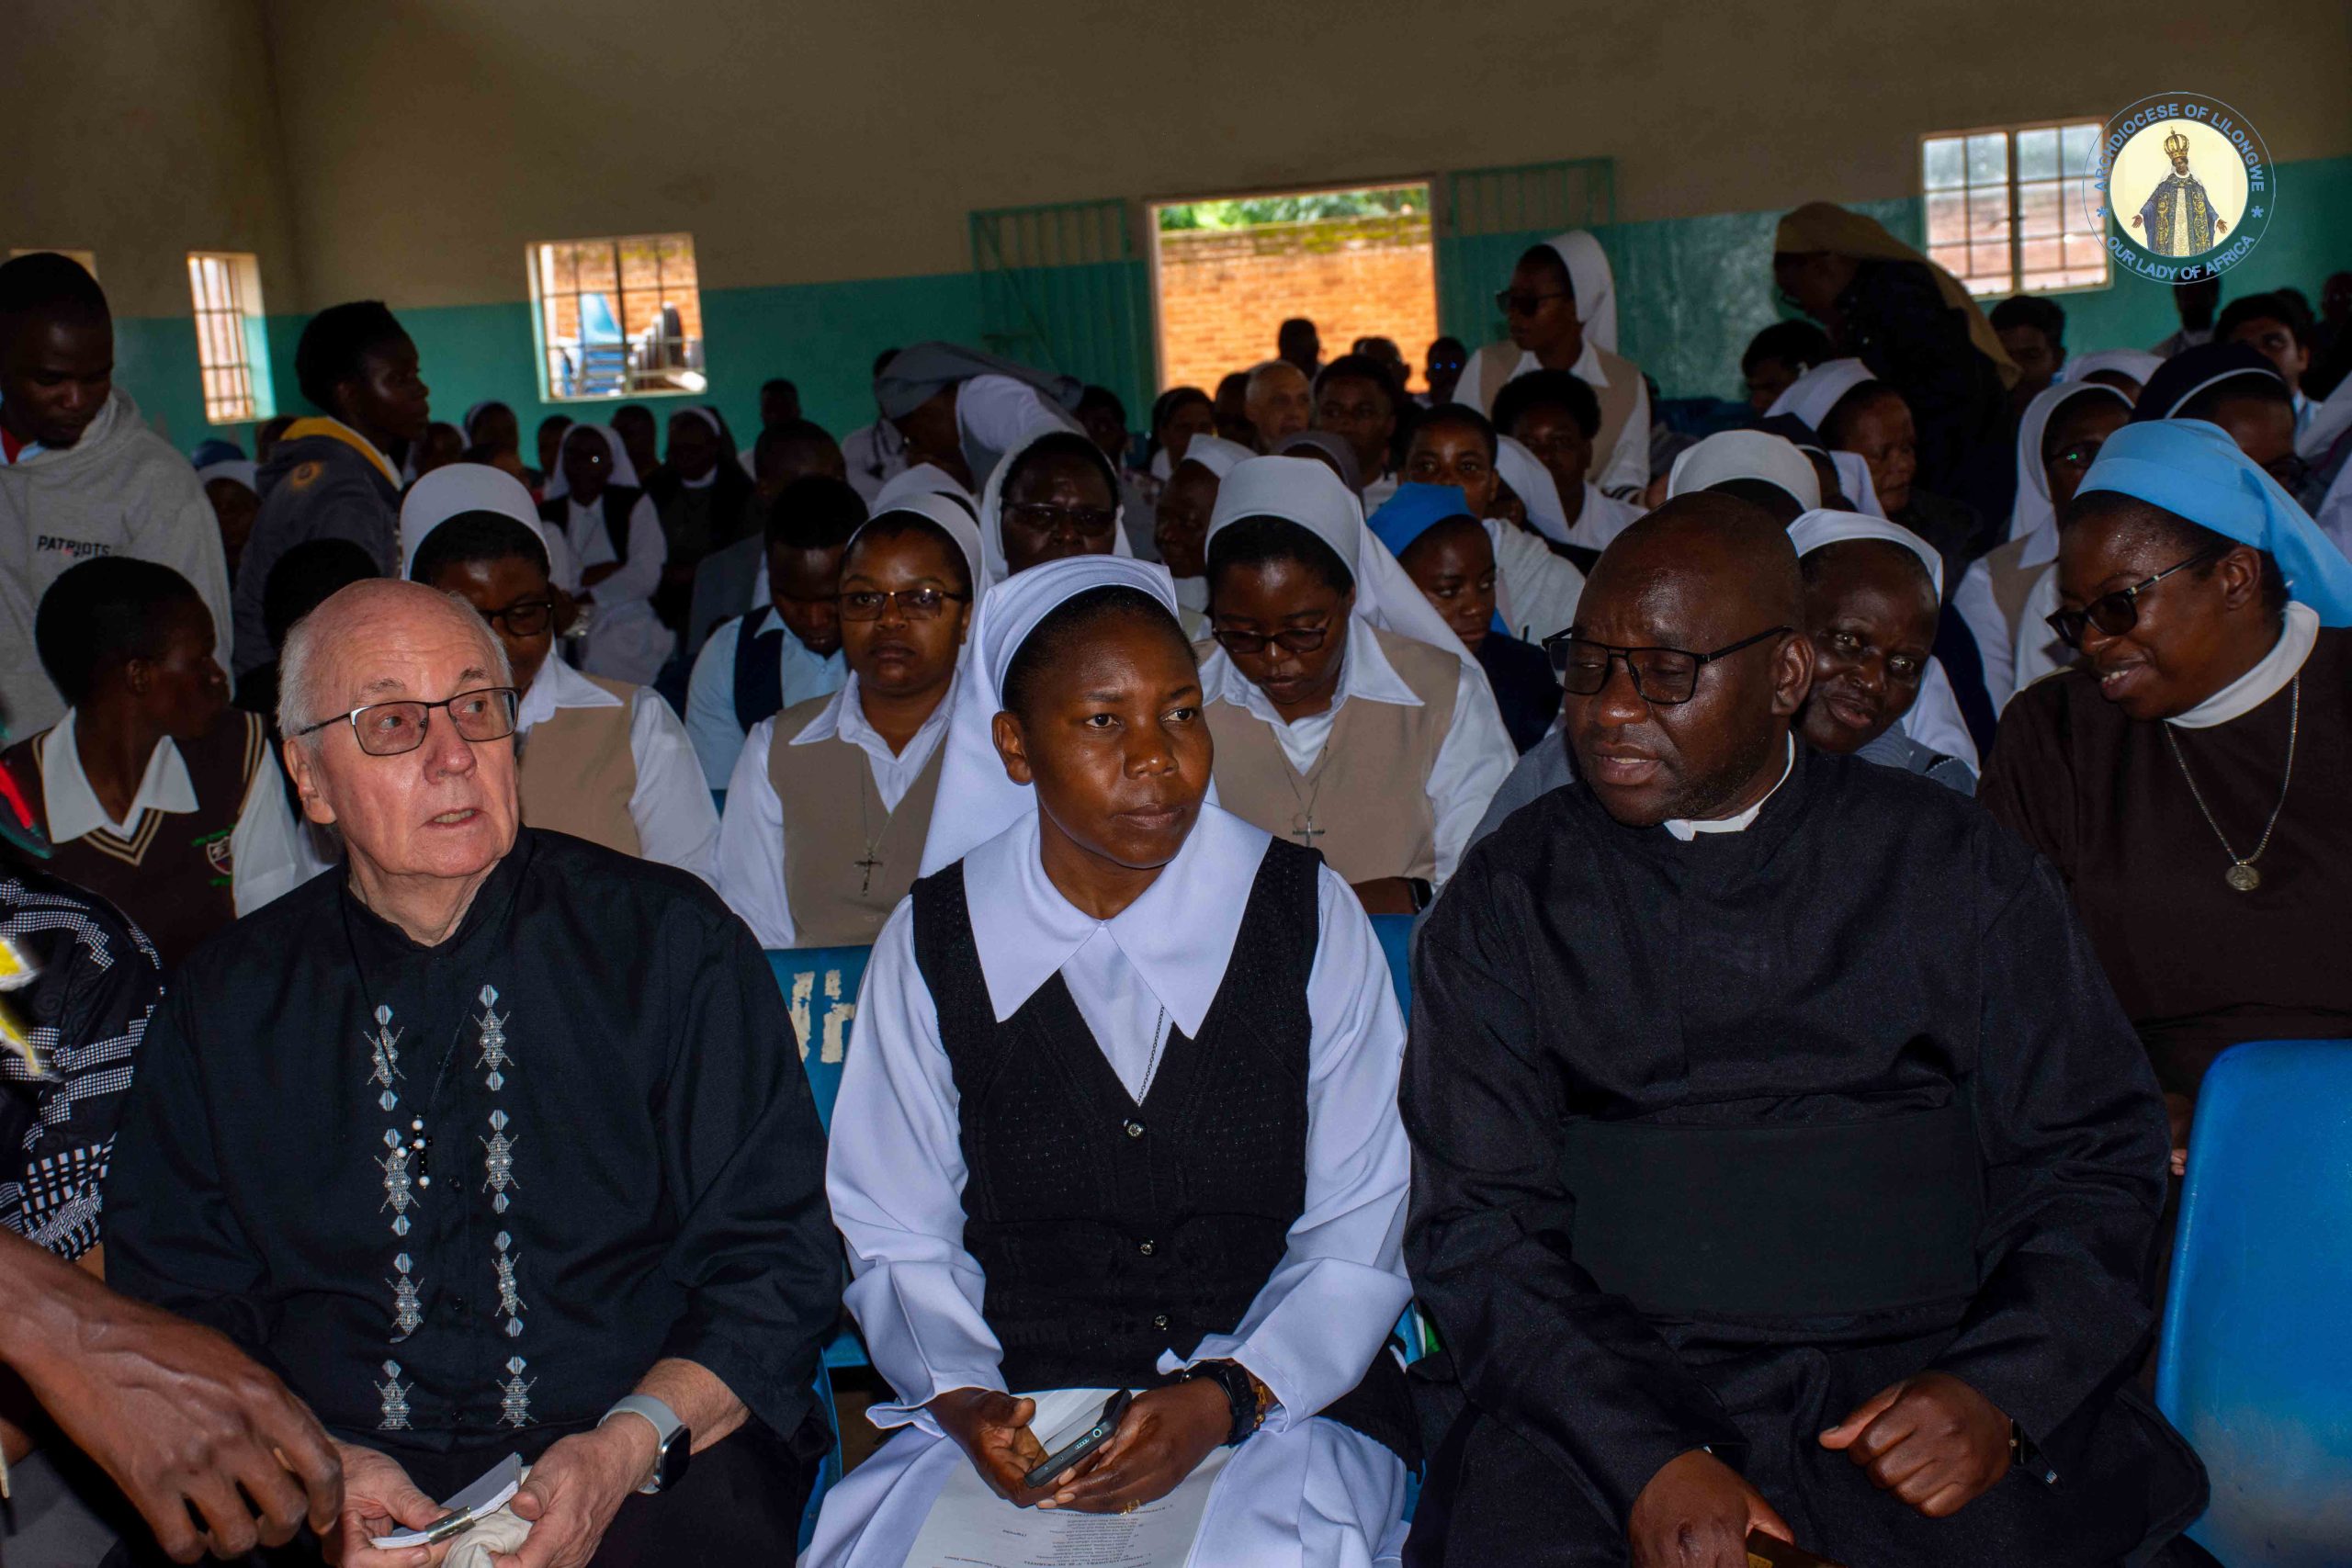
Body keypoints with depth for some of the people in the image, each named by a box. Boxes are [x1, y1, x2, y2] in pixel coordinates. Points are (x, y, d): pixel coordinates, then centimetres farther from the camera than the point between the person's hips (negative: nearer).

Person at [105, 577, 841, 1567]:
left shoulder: (669, 940, 4)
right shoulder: (228, 1002, 10)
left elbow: (776, 1260, 1)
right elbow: (175, 1299, 9)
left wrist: (632, 1444, -14)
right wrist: (307, 1467, -10)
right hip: (345, 1484, 1)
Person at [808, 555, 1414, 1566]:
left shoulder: (1305, 917, -1)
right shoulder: (935, 943, 1)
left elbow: (1362, 1237, 0)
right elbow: (899, 1238, 6)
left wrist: (1226, 1401, -14)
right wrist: (959, 1398, -12)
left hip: (1282, 1401, -1)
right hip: (1014, 1409, 1)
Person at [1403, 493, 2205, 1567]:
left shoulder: (1951, 866, 8)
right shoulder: (1512, 897, 5)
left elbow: (2094, 1155, 8)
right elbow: (1477, 1225, 0)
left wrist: (2000, 1393, -9)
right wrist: (1642, 1459, -14)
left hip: (1918, 1374, 1)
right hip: (1611, 1387, -1)